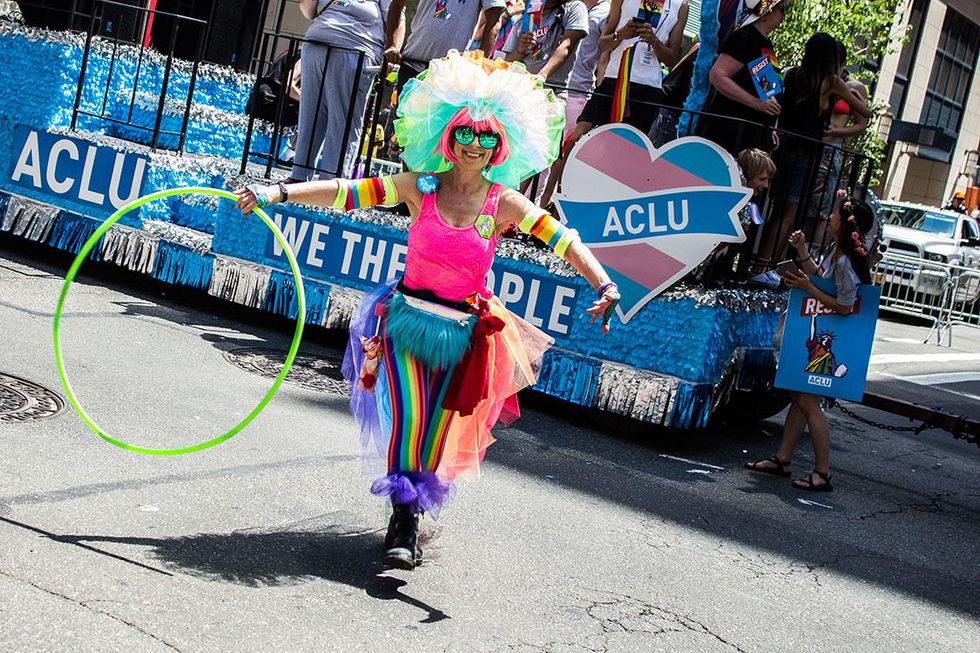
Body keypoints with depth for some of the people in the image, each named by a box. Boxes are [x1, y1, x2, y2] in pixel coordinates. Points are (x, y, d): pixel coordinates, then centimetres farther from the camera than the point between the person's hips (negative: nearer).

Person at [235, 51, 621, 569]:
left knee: (439, 428, 6)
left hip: (463, 332, 1)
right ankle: (403, 519, 2)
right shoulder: (421, 187, -4)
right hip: (407, 317, -1)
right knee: (408, 417, -12)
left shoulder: (505, 204, -5)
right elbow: (346, 192, -8)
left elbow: (564, 240, -12)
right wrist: (278, 193, -16)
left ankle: (411, 515, 26)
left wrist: (604, 285, -27)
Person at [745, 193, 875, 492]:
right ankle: (782, 459, 23)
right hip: (817, 335, 10)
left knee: (808, 401, -7)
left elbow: (845, 307, -22)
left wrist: (807, 288, -19)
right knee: (800, 396, 14)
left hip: (829, 341, -10)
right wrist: (802, 251, 8)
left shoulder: (846, 262, -23)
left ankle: (822, 473, 0)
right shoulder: (837, 252, 7)